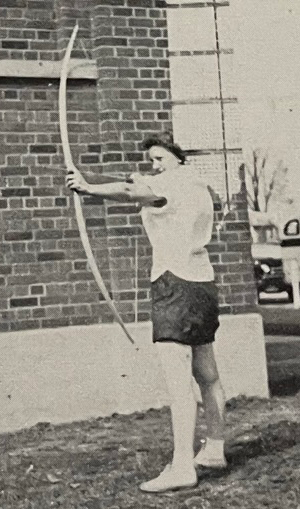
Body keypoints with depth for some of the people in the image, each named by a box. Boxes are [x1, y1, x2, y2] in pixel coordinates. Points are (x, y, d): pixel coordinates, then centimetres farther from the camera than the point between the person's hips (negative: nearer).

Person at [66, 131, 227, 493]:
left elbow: (130, 192, -27)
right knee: (206, 374, 18)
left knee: (178, 377, -16)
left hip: (176, 283, -11)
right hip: (202, 283, 11)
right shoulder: (198, 187, 20)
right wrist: (147, 188, 19)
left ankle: (182, 466, -21)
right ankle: (214, 450, 29)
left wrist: (89, 188, -38)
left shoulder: (176, 182, -9)